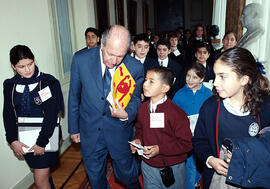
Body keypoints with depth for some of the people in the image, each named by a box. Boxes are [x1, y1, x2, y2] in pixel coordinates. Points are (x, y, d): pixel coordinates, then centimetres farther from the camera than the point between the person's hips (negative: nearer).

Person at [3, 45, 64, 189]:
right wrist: (12, 140, -12)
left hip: (46, 137, -4)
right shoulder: (10, 85, 3)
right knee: (43, 173, 19)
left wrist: (41, 142, -17)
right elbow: (8, 115, 0)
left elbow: (51, 115, -15)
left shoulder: (48, 82, -11)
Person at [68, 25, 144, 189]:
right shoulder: (81, 60, -13)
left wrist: (126, 114, -24)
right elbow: (74, 96, -1)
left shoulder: (136, 67, -15)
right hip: (90, 131, 1)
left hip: (120, 132, 0)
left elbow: (136, 99, -2)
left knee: (127, 175, 21)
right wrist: (74, 128, 5)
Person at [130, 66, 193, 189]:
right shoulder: (143, 108, -2)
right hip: (148, 166, 5)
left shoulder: (176, 113, -21)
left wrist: (160, 149, -25)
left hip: (172, 168, -5)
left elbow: (186, 144, -18)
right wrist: (138, 140, -6)